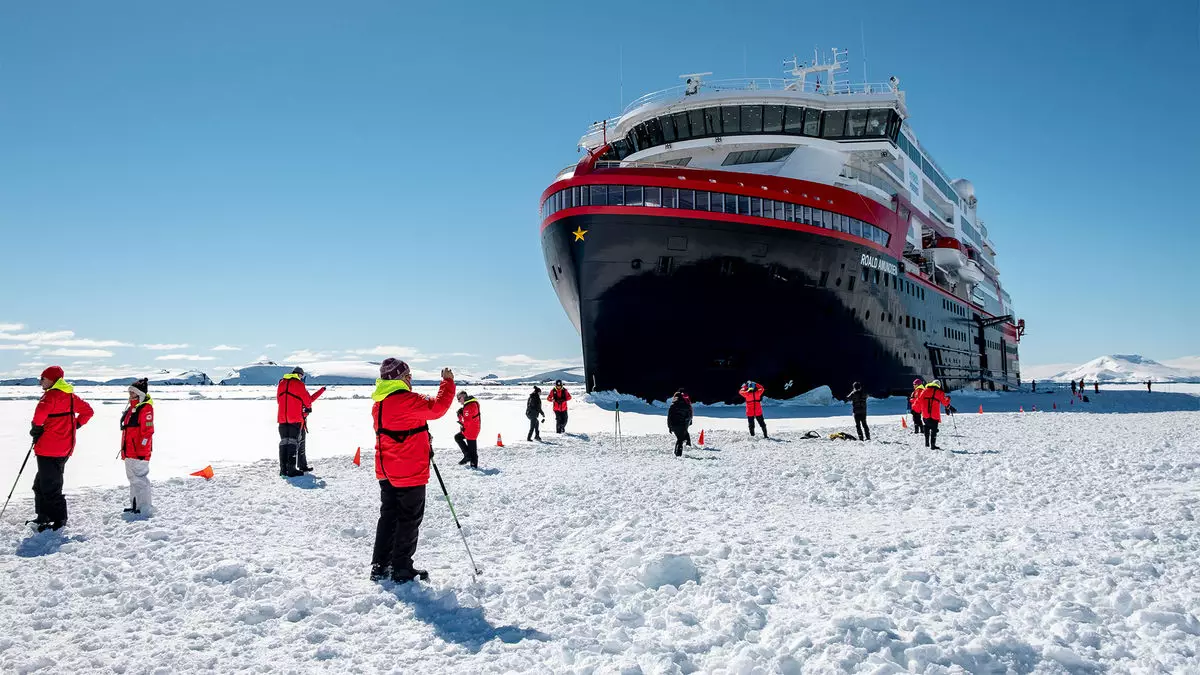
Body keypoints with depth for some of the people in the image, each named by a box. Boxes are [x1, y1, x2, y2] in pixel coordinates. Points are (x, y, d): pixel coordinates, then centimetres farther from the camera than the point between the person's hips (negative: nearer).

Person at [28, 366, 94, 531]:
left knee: (49, 486, -2)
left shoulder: (52, 395, -14)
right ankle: (43, 516, 28)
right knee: (40, 483, 22)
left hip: (49, 449, -10)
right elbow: (88, 411, 23)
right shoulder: (71, 396, 13)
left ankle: (58, 520, 2)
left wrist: (36, 428, -16)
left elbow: (41, 411, -33)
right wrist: (76, 424, 17)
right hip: (65, 448, 10)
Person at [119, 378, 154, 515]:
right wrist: (124, 450, 23)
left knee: (140, 480, -9)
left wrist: (142, 452, -20)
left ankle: (144, 510, -6)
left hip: (139, 453, -10)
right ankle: (135, 506, 26)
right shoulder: (131, 408, 17)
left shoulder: (146, 408, -12)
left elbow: (147, 431, -18)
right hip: (129, 452, 10)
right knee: (133, 479, 16)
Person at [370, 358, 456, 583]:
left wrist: (422, 439, 16)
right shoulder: (406, 400, -21)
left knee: (388, 516, 17)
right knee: (409, 519, 4)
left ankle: (380, 566, 22)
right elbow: (437, 407, -21)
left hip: (386, 471, 9)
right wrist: (448, 382, -9)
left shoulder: (379, 403, 8)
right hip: (410, 472, -8)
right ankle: (402, 570, 10)